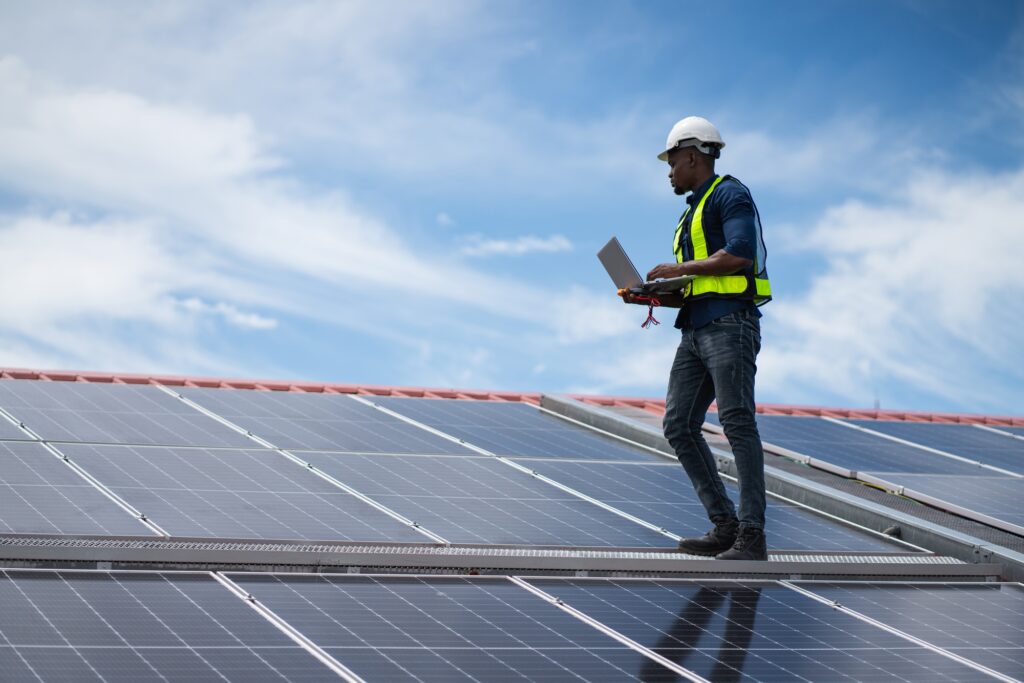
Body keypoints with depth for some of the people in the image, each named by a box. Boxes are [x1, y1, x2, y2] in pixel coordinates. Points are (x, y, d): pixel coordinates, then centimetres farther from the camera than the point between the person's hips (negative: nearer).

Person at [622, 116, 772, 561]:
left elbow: (740, 252, -19)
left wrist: (679, 269, -10)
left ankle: (751, 537, -17)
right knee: (679, 426, 2)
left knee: (737, 424, -14)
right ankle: (725, 525, 4)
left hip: (730, 324, -10)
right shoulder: (692, 211, 27)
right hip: (696, 331, 10)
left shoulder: (729, 195, -1)